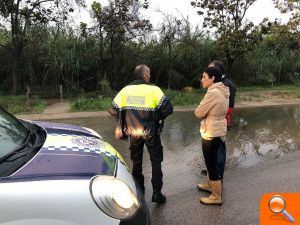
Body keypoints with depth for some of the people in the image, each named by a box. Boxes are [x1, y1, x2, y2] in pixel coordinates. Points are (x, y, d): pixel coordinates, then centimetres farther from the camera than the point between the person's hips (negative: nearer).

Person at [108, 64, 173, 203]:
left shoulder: (126, 90, -3)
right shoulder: (153, 90, -13)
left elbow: (113, 110, 0)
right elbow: (168, 108, -19)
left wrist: (124, 121, 12)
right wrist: (159, 117, 0)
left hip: (133, 133, 4)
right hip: (150, 133, -3)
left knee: (136, 161, 21)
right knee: (156, 161, 13)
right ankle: (157, 193, 14)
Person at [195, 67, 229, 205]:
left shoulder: (213, 93, -23)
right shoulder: (222, 91, 7)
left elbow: (198, 113, -18)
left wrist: (198, 110, 1)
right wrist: (204, 112, -1)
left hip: (211, 133, -10)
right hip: (217, 131, 10)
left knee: (211, 163, 3)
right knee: (211, 161, 24)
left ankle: (216, 197, 17)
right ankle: (210, 185, 43)